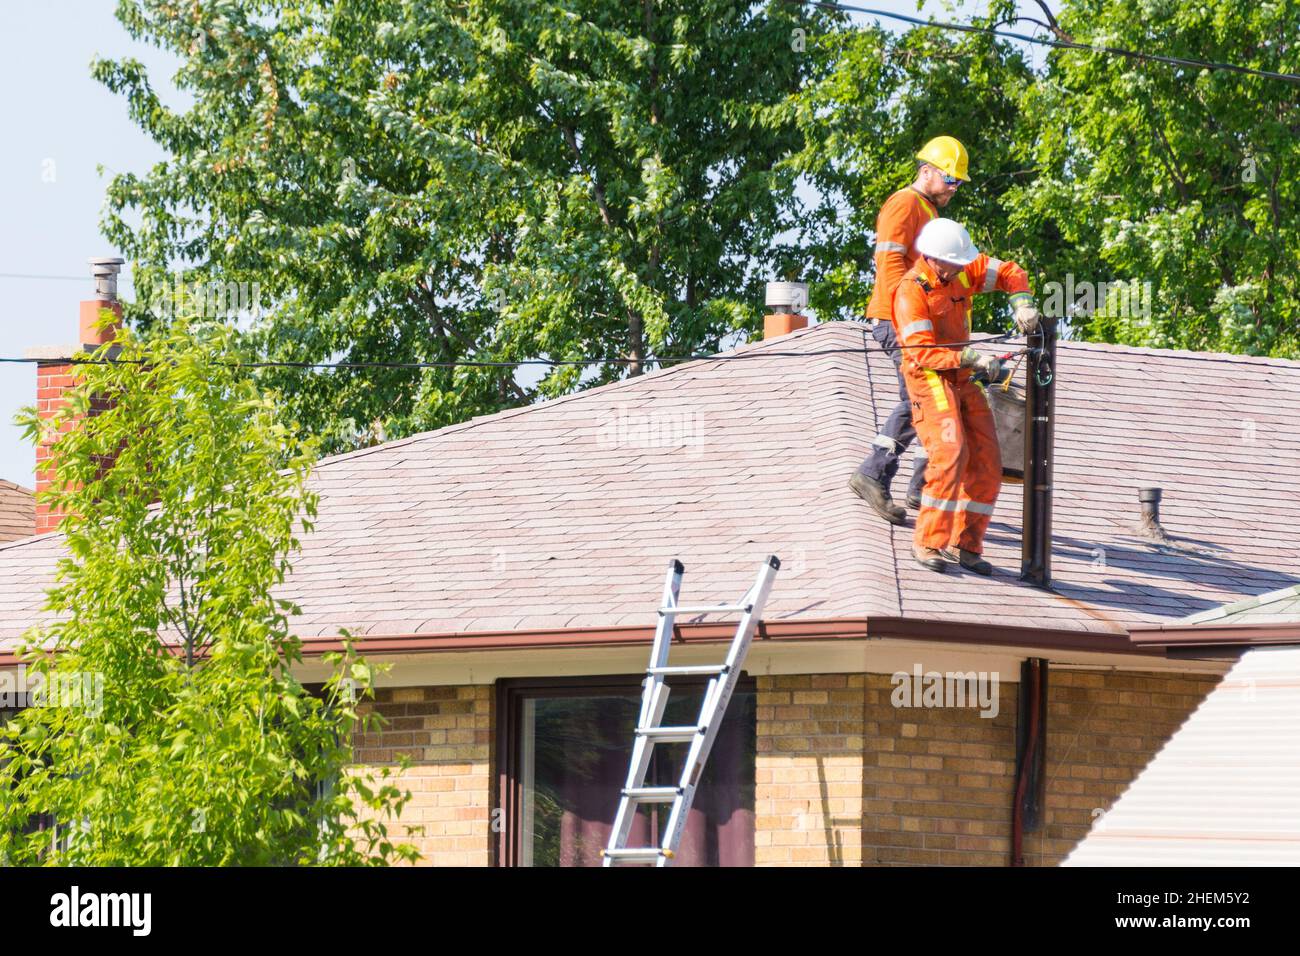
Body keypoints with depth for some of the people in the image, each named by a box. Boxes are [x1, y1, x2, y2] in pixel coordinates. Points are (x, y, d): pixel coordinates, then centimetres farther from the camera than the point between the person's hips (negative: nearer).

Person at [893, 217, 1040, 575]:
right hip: (930, 379, -7)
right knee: (950, 453, -26)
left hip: (964, 379, 7)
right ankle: (928, 542, -20)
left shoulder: (964, 272, 1)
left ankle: (965, 545, 9)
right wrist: (972, 358, -32)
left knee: (987, 464, 1)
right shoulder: (912, 291, -19)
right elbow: (923, 353, -25)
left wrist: (1021, 304, -7)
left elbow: (1010, 273, 14)